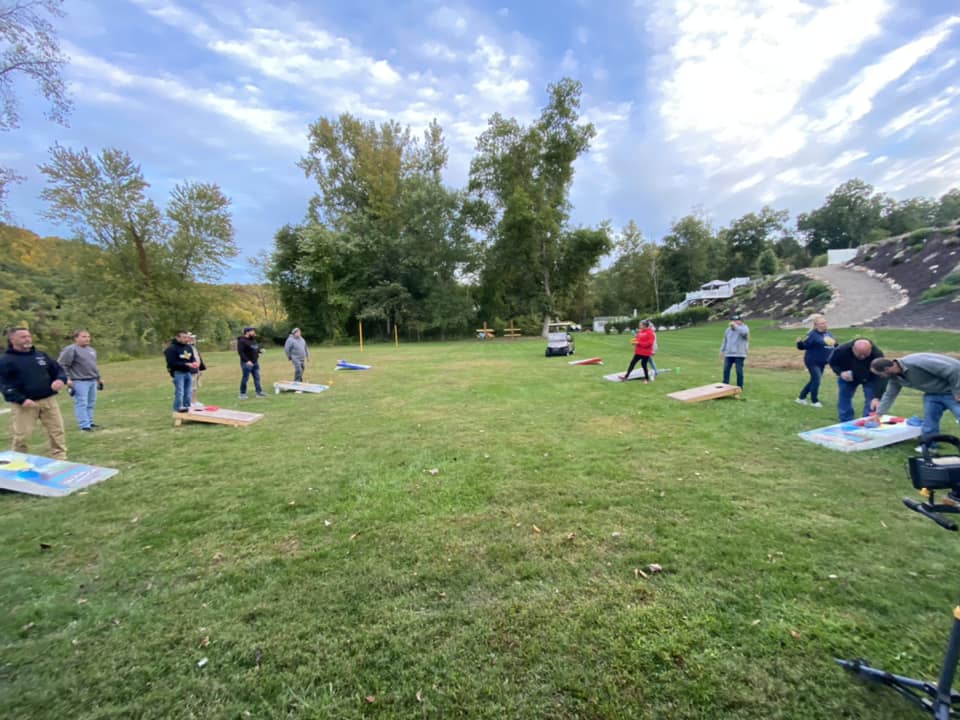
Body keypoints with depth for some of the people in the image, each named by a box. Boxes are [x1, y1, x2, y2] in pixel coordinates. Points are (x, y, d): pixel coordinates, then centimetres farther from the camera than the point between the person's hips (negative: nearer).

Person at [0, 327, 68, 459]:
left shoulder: (41, 355, 14)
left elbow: (58, 370, 18)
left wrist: (61, 380, -7)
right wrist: (21, 400, -21)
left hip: (49, 400, 4)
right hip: (24, 404, -4)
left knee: (58, 431, 5)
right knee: (22, 436, -1)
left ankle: (60, 460, 14)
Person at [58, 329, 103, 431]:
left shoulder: (91, 350, 17)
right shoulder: (71, 349, -8)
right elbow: (62, 365, -11)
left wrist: (99, 378, 27)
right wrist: (67, 379, -17)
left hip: (92, 381, 8)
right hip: (79, 382, -8)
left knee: (91, 403, 11)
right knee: (82, 404, -7)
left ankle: (89, 422, 20)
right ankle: (84, 425, -7)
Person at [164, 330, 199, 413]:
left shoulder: (188, 347, 10)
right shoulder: (171, 348, -11)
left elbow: (193, 358, 18)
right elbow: (172, 363, -16)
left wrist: (194, 363, -6)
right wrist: (186, 364, -23)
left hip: (188, 372, 7)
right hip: (178, 372, -6)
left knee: (188, 392, 9)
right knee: (179, 392, -9)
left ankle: (187, 407, 19)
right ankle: (178, 408, -1)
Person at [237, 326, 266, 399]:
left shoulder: (253, 340, 13)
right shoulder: (242, 341, -13)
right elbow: (240, 352, -19)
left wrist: (260, 350, 4)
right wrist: (247, 361, -24)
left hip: (255, 362, 8)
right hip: (247, 363, -8)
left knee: (257, 377, 9)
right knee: (245, 378, 0)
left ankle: (259, 392, 14)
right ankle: (243, 394, 11)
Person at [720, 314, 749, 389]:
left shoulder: (744, 328, -4)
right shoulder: (729, 329, 12)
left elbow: (744, 332, -31)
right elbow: (725, 341, 20)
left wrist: (736, 326, -27)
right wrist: (722, 351, 19)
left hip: (739, 354, -5)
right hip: (728, 354, 5)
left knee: (739, 371, -1)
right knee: (726, 370, 2)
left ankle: (740, 387, 10)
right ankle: (725, 385, 10)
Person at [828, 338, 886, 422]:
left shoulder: (877, 354, -37)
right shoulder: (841, 350, -35)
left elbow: (880, 377, -41)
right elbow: (832, 362, -13)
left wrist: (876, 398, -50)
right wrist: (840, 372, -33)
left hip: (870, 379, -1)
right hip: (847, 377, 1)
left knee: (871, 401, -11)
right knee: (843, 399, 3)